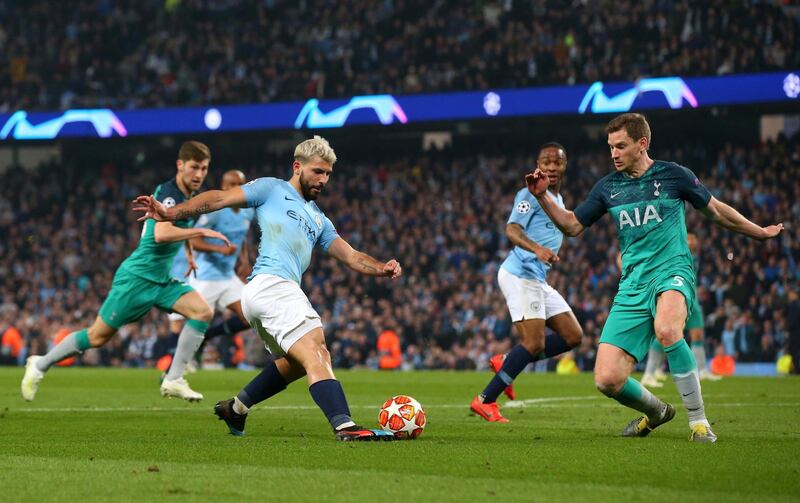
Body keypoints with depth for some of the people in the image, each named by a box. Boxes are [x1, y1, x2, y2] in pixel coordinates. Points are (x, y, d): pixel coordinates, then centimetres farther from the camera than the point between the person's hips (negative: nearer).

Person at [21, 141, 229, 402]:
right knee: (98, 336, -1)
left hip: (163, 280, 8)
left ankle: (173, 380, -11)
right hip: (138, 276, -8)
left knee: (203, 311, -13)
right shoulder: (168, 192, -18)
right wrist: (201, 231, -34)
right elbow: (161, 234, -36)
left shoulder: (189, 197, 9)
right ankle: (40, 365, 19)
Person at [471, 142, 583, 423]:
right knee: (534, 344, -16)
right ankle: (485, 401, -11)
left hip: (537, 279, 9)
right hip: (521, 275, -9)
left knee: (573, 336, 5)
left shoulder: (558, 200, 20)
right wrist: (537, 249, -39)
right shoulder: (531, 194, -9)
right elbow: (512, 230, -23)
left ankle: (506, 364, 10)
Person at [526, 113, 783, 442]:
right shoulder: (608, 187, 10)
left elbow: (716, 210, 15)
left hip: (672, 271, -4)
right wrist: (542, 196, 3)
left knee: (666, 330, -40)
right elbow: (572, 225, 18)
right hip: (632, 287, 4)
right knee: (607, 380, -11)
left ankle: (698, 421, -25)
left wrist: (760, 232, 23)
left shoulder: (672, 175, 2)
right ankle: (656, 411, 24)